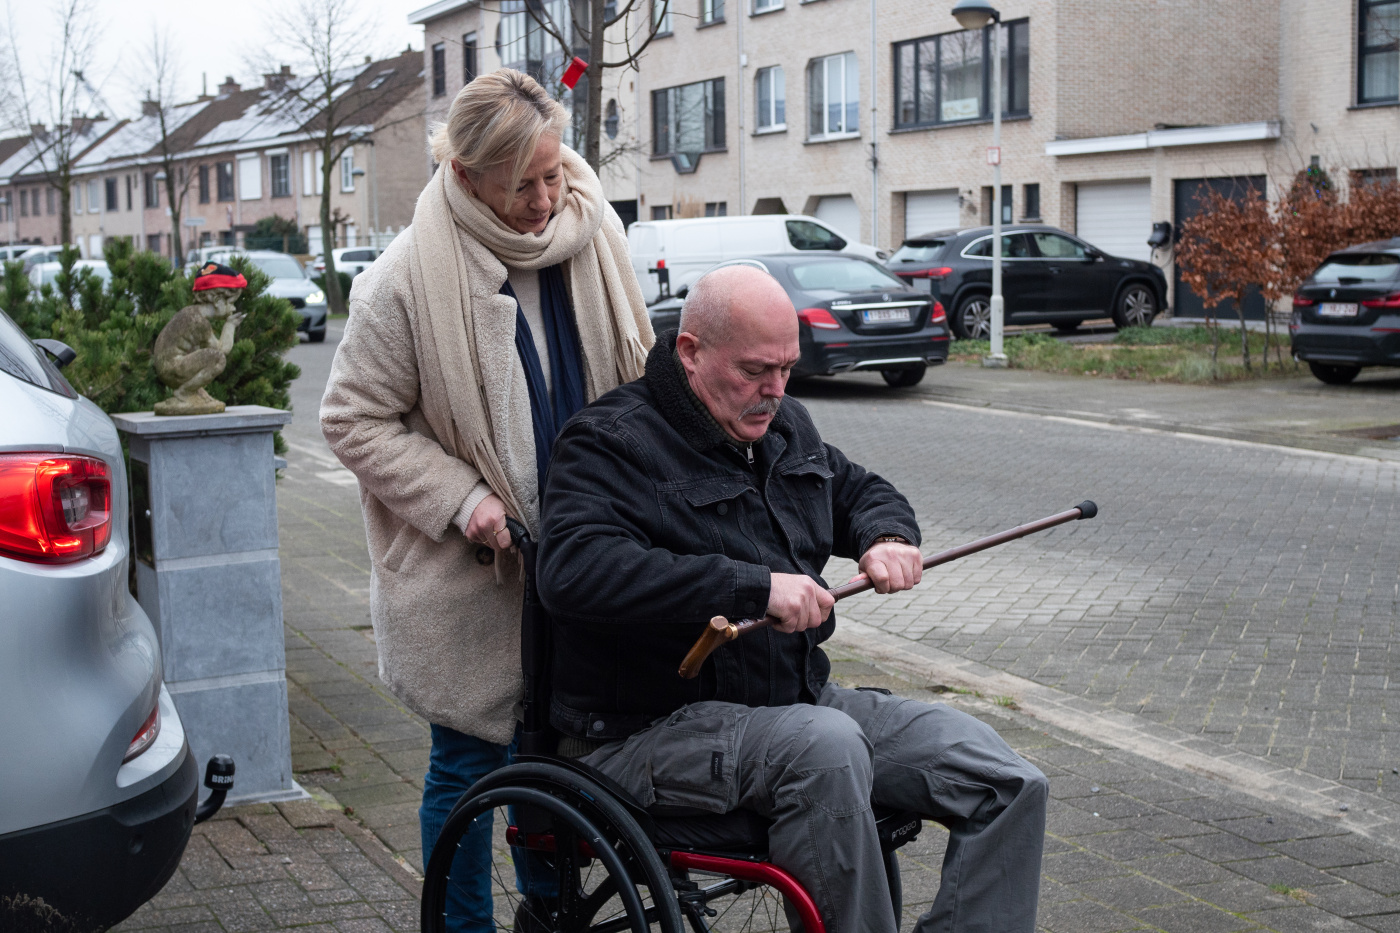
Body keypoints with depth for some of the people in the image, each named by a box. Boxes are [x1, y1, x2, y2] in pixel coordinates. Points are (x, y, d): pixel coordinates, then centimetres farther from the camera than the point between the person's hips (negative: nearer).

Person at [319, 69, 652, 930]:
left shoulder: (595, 238, -2)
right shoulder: (409, 279, -17)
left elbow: (636, 380, 12)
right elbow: (356, 420, -10)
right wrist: (462, 501, -18)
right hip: (466, 576, -4)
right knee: (470, 764, 6)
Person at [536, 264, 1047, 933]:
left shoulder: (785, 426, 15)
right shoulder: (613, 442, -10)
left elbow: (859, 489, 31)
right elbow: (572, 569, -28)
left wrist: (888, 537, 4)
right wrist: (754, 587, -31)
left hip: (801, 700, 8)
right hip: (654, 727, -7)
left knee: (1007, 782, -8)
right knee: (824, 745, -38)